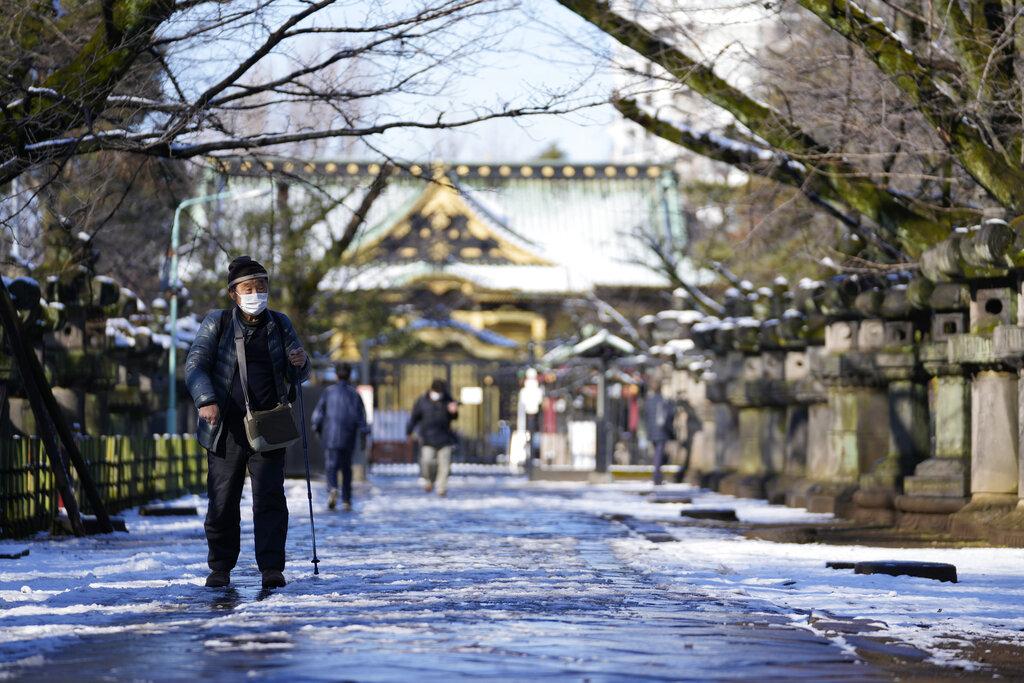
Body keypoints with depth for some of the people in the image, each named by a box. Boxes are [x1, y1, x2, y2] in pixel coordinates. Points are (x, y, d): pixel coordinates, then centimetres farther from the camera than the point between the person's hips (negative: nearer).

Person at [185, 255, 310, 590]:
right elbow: (195, 364, -4)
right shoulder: (216, 323, 3)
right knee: (222, 502, 3)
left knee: (270, 499, -8)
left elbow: (296, 377, 14)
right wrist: (205, 400, -22)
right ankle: (220, 568, 17)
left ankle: (271, 569, -8)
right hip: (226, 427, -1)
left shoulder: (279, 324, 10)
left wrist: (299, 363, -11)